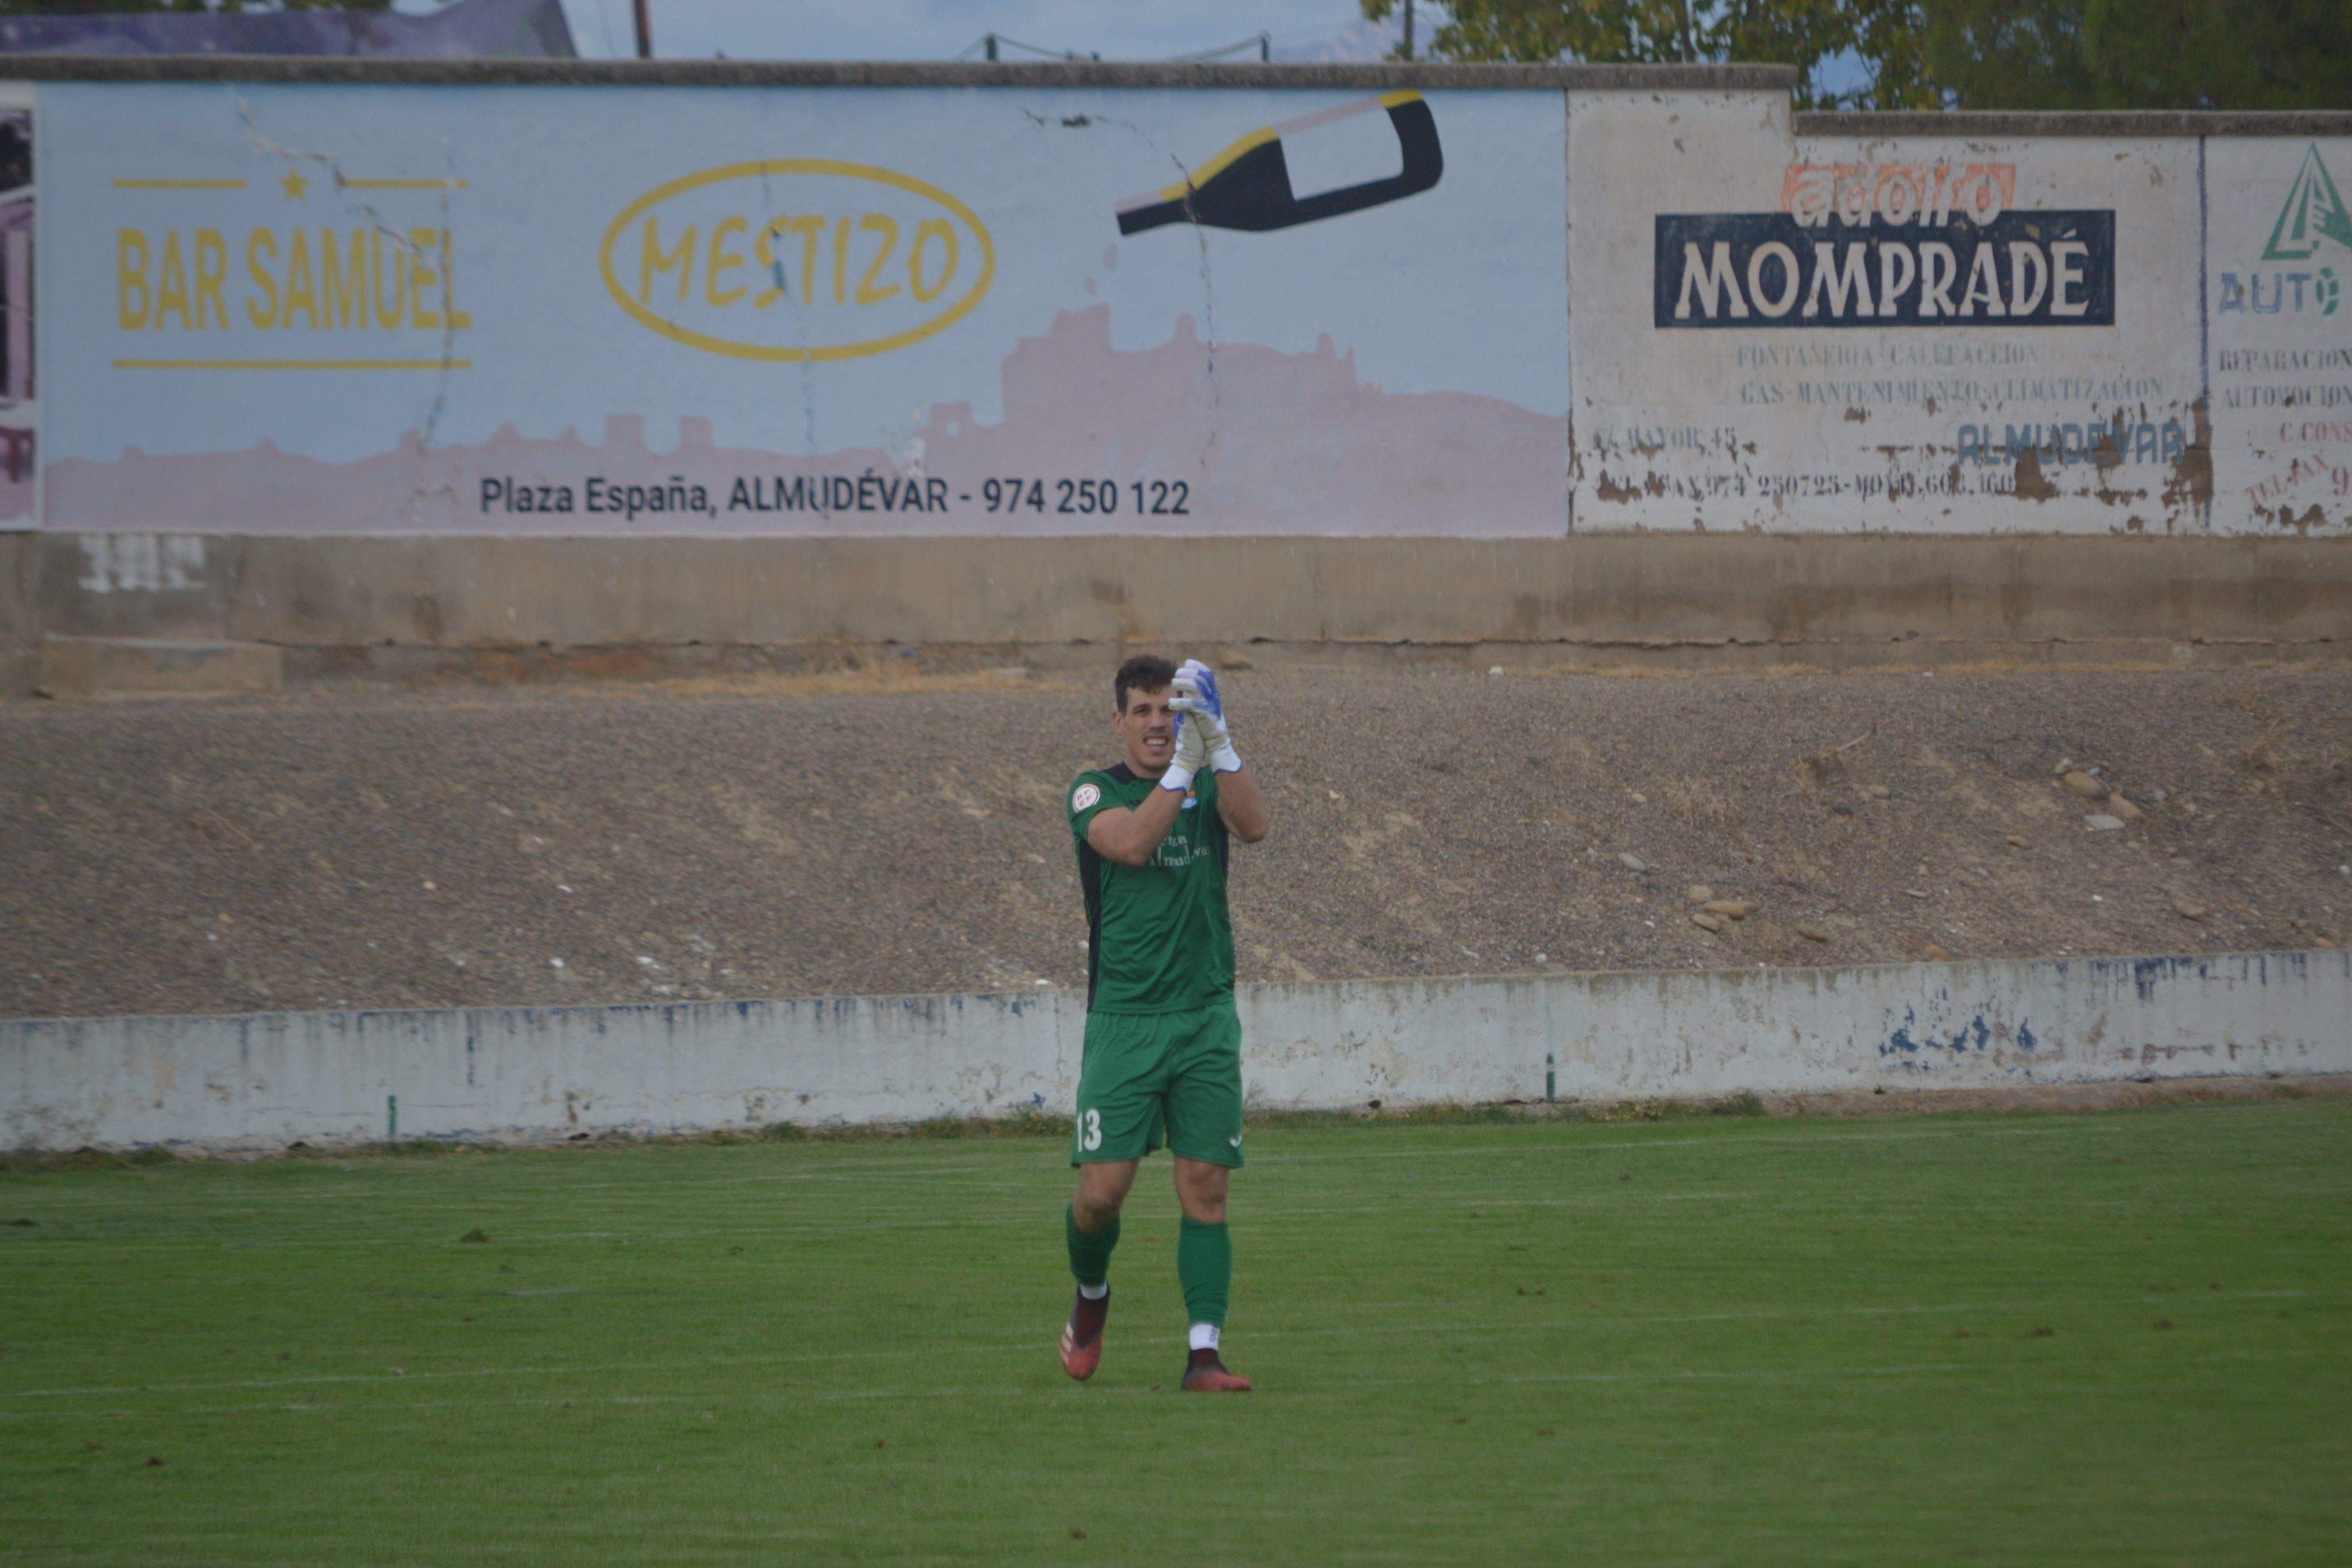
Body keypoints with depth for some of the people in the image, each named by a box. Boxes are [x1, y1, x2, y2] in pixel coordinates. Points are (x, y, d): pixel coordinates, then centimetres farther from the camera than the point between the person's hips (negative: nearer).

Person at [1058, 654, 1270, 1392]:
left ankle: (1204, 1352, -3)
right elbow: (1131, 842, -19)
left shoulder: (1209, 785, 8)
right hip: (1123, 1020, -2)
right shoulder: (1096, 792, 2)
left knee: (1204, 1187, -4)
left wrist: (1217, 741, -25)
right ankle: (1091, 1295, 25)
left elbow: (1254, 826, -14)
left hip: (1206, 1019, 2)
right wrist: (1183, 764, -27)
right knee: (1102, 1190, -6)